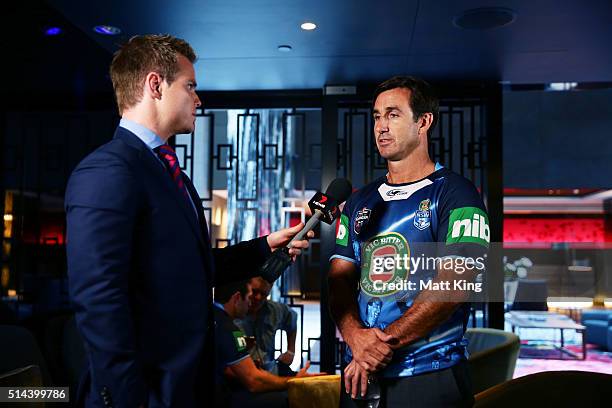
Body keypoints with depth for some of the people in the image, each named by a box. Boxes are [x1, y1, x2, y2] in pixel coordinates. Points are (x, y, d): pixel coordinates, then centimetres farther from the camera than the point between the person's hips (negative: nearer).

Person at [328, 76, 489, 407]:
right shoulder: (359, 202, 11)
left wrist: (384, 343, -19)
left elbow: (453, 285, -15)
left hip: (429, 376, -5)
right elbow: (339, 281, 4)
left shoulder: (454, 194, -6)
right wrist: (357, 337, -14)